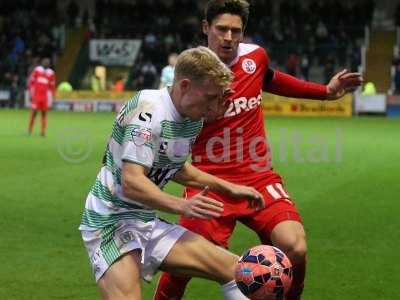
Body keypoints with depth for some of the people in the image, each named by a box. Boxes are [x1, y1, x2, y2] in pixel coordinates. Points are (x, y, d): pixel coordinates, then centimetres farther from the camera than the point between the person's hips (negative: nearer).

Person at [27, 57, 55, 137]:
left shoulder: (51, 73, 7)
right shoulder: (37, 70, 1)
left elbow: (52, 86, 13)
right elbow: (31, 82, 3)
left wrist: (52, 97, 10)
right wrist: (31, 93, -2)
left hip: (45, 96, 2)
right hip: (36, 95, -2)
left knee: (44, 113, 1)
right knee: (34, 112, -5)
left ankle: (43, 131, 6)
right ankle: (30, 129, 7)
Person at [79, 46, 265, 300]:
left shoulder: (194, 119, 5)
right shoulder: (149, 111, -21)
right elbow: (131, 183, -28)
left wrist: (229, 188, 21)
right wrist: (182, 206, -40)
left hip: (148, 223, 8)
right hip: (113, 221, -8)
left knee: (235, 269, -2)